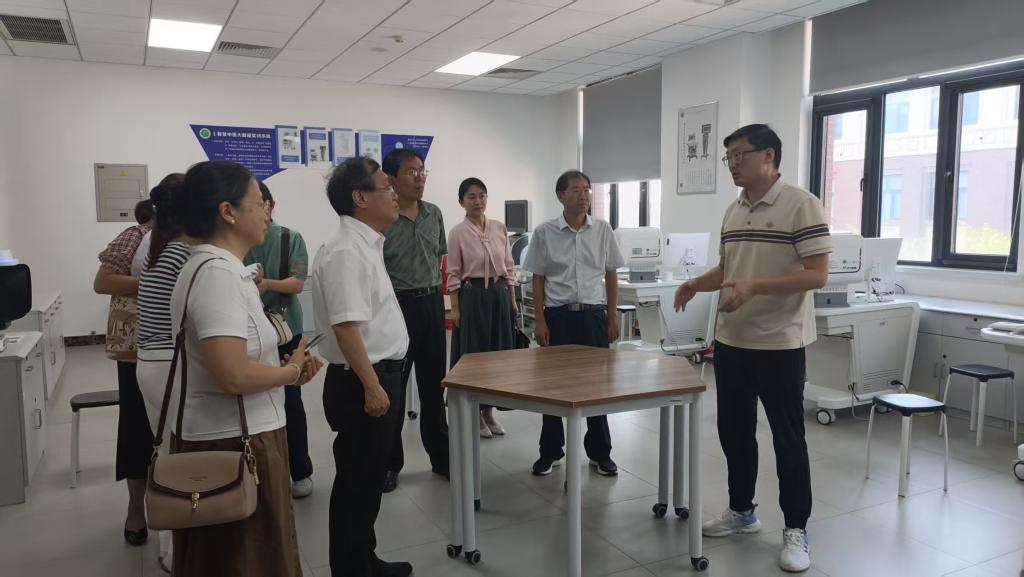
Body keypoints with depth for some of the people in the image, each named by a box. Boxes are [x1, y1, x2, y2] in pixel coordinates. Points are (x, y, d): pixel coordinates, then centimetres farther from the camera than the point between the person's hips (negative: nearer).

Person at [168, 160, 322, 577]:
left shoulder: (215, 267, 10)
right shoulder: (218, 274, -21)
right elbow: (233, 375, -31)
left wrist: (285, 367, 5)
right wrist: (291, 371, -13)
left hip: (228, 436, 10)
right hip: (236, 443, -10)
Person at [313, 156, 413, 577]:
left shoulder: (366, 244, 12)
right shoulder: (346, 250, -20)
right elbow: (346, 326, -26)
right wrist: (371, 386, -23)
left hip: (381, 373, 10)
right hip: (361, 381, -10)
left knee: (369, 479, 20)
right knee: (357, 482, 5)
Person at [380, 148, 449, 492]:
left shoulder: (434, 215, 8)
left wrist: (439, 300, 14)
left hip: (431, 304, 6)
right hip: (396, 305, -5)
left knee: (434, 384, 14)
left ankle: (441, 456, 28)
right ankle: (390, 463, 20)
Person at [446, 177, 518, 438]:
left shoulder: (500, 228, 6)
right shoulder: (458, 232, -5)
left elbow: (508, 268, 10)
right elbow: (453, 274, -5)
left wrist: (513, 299, 8)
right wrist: (455, 307, -9)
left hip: (499, 294, 4)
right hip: (472, 296, -4)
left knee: (499, 351, 8)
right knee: (473, 353, 2)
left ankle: (489, 410, 22)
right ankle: (475, 414, 16)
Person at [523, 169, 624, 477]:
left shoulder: (603, 230, 2)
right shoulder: (544, 232, -3)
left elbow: (611, 275, 8)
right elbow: (538, 279, 1)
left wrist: (612, 316, 5)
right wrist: (539, 320, -4)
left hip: (593, 315, 1)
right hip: (558, 315, -1)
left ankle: (600, 452, 22)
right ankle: (551, 451, 22)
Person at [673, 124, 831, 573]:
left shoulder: (802, 206, -12)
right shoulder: (732, 212, 10)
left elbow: (817, 275, -17)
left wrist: (754, 287, -26)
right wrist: (696, 284, -1)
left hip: (780, 346, -7)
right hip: (730, 342, 7)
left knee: (787, 438, 4)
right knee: (734, 431, 15)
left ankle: (796, 530, 18)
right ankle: (741, 510, 32)